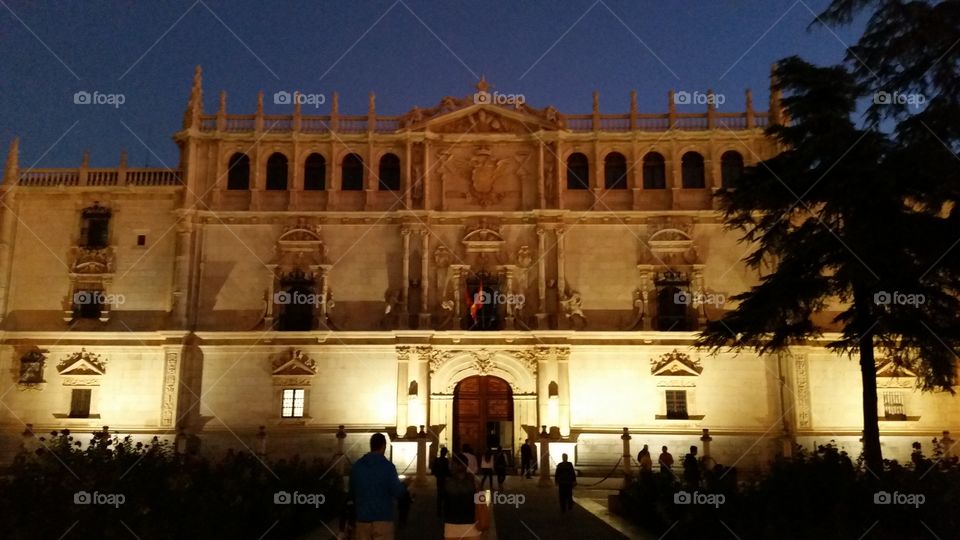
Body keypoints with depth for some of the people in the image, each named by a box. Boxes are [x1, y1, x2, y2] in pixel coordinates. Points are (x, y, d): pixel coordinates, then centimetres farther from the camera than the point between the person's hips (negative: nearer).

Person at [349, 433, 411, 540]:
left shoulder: (357, 465, 3)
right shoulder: (388, 466, -9)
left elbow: (352, 491, 12)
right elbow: (397, 492, -10)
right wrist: (404, 484, 10)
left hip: (362, 517, 4)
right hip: (382, 517, -4)